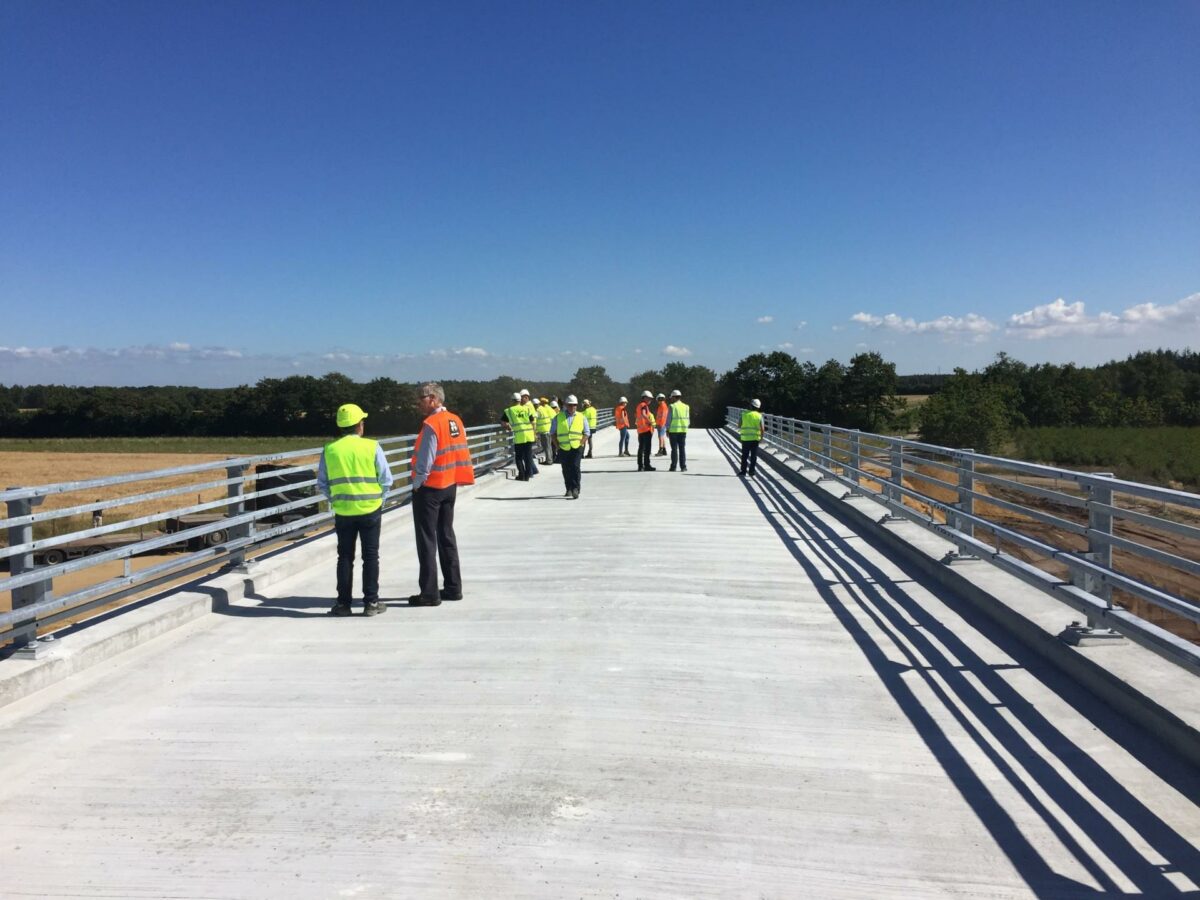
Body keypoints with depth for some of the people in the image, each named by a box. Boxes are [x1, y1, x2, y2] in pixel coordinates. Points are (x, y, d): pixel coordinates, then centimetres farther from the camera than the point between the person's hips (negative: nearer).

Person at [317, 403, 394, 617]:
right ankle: (371, 602, 9)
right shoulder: (372, 447, -7)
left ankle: (343, 603, 13)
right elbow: (386, 480, -5)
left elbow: (322, 483, 3)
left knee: (345, 557, 11)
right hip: (370, 510, -2)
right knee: (370, 556, 7)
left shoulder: (329, 449, -1)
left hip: (343, 512, 2)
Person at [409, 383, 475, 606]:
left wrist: (417, 484, -7)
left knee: (426, 540, -1)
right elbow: (461, 453, 10)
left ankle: (429, 593, 1)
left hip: (429, 487, -8)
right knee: (447, 536, 16)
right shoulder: (456, 421, 6)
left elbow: (425, 461, -19)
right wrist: (455, 478, 14)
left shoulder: (431, 424, -18)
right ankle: (453, 587, 21)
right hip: (450, 486, 8)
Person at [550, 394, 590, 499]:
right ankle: (569, 489, 21)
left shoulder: (581, 417, 7)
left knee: (575, 467, -14)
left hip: (577, 447, -2)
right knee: (566, 470, 8)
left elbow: (587, 433, 7)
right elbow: (553, 432, 11)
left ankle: (576, 489, -14)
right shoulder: (558, 417, 7)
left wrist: (580, 443, -6)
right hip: (563, 448, 2)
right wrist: (557, 445, 2)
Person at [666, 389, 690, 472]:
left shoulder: (671, 407, -6)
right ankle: (683, 466, 0)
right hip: (683, 431, 3)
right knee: (682, 449, 5)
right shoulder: (686, 407, 6)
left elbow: (668, 419, -7)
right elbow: (688, 421, 8)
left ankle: (674, 466, 2)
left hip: (673, 430, -3)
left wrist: (667, 430, 0)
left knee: (674, 449, 1)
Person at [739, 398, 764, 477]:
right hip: (755, 438, 0)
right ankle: (751, 472, 7)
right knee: (753, 456, 7)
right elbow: (762, 428, -5)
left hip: (745, 438, 0)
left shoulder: (744, 414, -1)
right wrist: (761, 437, 8)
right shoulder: (759, 415, -3)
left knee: (744, 455, 11)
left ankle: (743, 471, 13)